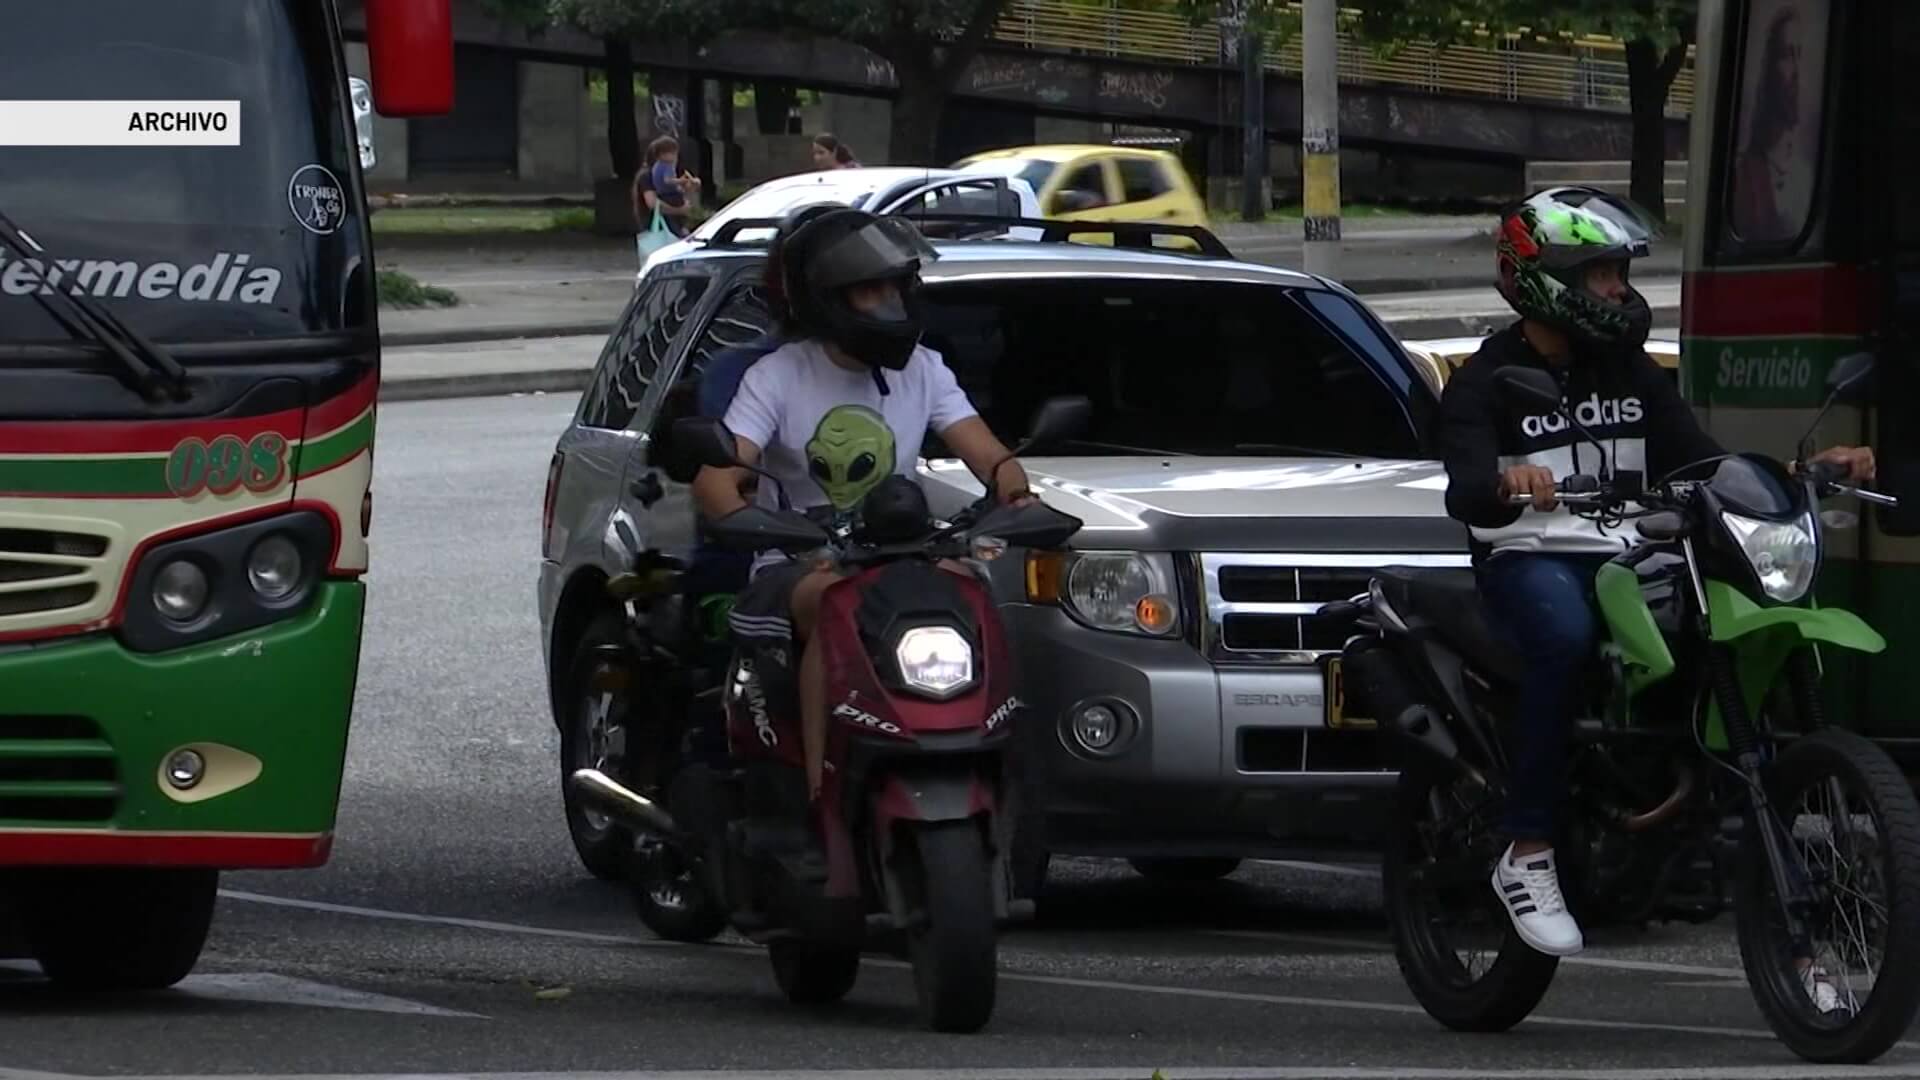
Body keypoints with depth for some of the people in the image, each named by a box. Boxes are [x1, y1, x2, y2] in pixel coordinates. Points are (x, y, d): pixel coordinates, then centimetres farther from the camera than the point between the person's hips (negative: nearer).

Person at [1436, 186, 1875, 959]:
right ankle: (1528, 856, -35)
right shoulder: (1486, 382, 1)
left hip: (1628, 558, 6)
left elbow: (1700, 461, 12)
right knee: (1565, 637, -39)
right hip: (1529, 559, -6)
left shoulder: (1630, 372, 19)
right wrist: (1506, 483, -41)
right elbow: (1463, 493, -16)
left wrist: (1810, 468, -3)